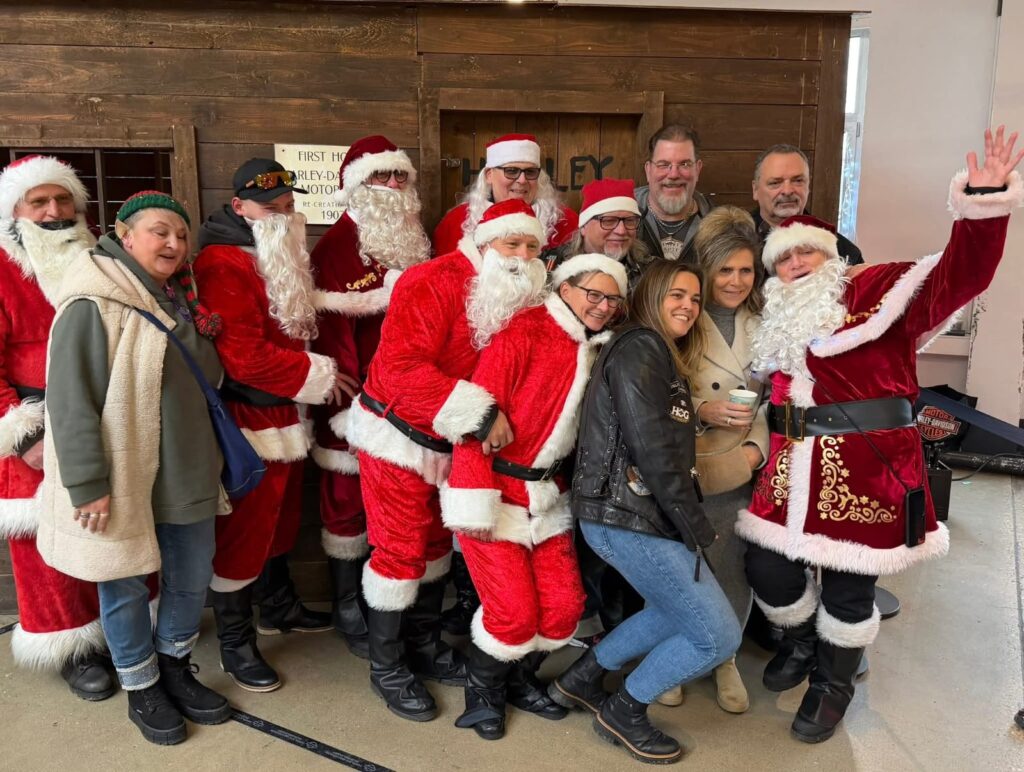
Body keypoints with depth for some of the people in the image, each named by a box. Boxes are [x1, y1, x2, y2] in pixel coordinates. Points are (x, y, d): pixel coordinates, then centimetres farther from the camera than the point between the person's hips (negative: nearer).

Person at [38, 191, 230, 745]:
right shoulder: (92, 303, -14)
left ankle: (175, 668, 38)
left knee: (192, 577, 16)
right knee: (125, 585, 9)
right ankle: (141, 689, 29)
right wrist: (87, 482, -21)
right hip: (120, 477, -7)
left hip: (185, 472, 7)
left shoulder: (179, 300, 10)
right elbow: (69, 399, -18)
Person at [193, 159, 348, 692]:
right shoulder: (224, 263, -19)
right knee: (242, 528, 1)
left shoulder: (286, 257, 13)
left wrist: (314, 369, 7)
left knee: (280, 514, 22)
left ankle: (279, 607, 41)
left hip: (281, 412, 10)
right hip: (247, 419, -9)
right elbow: (244, 357, -25)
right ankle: (235, 644, 16)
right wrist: (316, 375, -14)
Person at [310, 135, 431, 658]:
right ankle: (347, 611, 22)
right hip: (357, 401, -6)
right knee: (349, 502, 6)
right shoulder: (336, 247, -8)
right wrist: (343, 402, -18)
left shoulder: (417, 244, 14)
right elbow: (331, 330, -14)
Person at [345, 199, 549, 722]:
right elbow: (401, 367, -34)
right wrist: (479, 414, -37)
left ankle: (424, 645, 38)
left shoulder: (516, 299, 2)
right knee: (401, 550, 1)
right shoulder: (434, 284, -24)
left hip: (449, 442, 8)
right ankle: (386, 666, 21)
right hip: (398, 435, -8)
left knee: (435, 542, 19)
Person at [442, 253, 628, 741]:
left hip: (546, 495, 7)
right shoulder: (522, 335, -17)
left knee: (564, 606, 6)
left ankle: (520, 681, 34)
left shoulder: (595, 350, 7)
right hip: (496, 494, -7)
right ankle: (482, 691, 24)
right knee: (514, 612, -6)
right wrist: (476, 503, -23)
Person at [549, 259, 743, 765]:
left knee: (676, 612, 25)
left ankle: (581, 679, 32)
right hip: (629, 517, -10)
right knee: (718, 636, 0)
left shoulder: (661, 356, 18)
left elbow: (670, 447, 14)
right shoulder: (639, 349, -13)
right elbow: (652, 449, -20)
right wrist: (696, 525, -14)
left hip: (634, 511, 10)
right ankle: (624, 711, 18)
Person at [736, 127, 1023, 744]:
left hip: (867, 465, -5)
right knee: (767, 567, 8)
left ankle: (834, 683, 34)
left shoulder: (876, 290, -2)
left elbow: (957, 278, -15)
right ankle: (803, 642, 42)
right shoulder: (777, 318, 15)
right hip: (794, 465, 5)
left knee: (849, 583, 6)